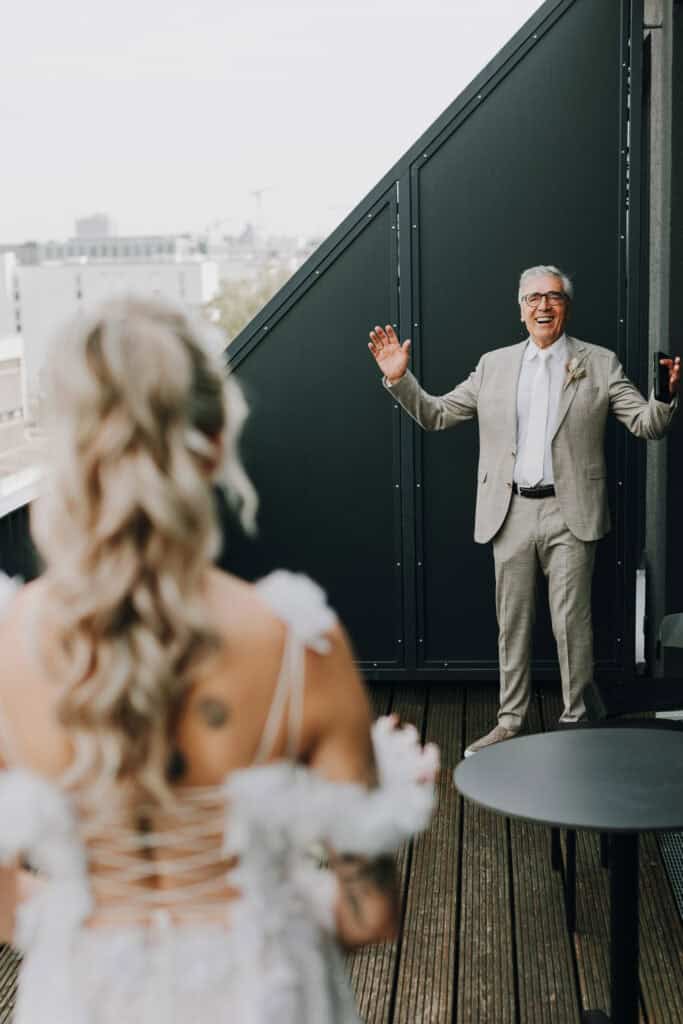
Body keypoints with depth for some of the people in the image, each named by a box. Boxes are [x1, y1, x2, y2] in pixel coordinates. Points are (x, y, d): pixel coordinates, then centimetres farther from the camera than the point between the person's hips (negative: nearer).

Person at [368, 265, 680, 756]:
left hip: (569, 513, -3)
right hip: (511, 513, 3)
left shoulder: (599, 363, 4)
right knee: (512, 622, 11)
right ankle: (510, 721, 22)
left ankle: (576, 721, 15)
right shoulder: (494, 365, 11)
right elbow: (436, 415, 13)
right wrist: (399, 378, -1)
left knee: (572, 621, 1)